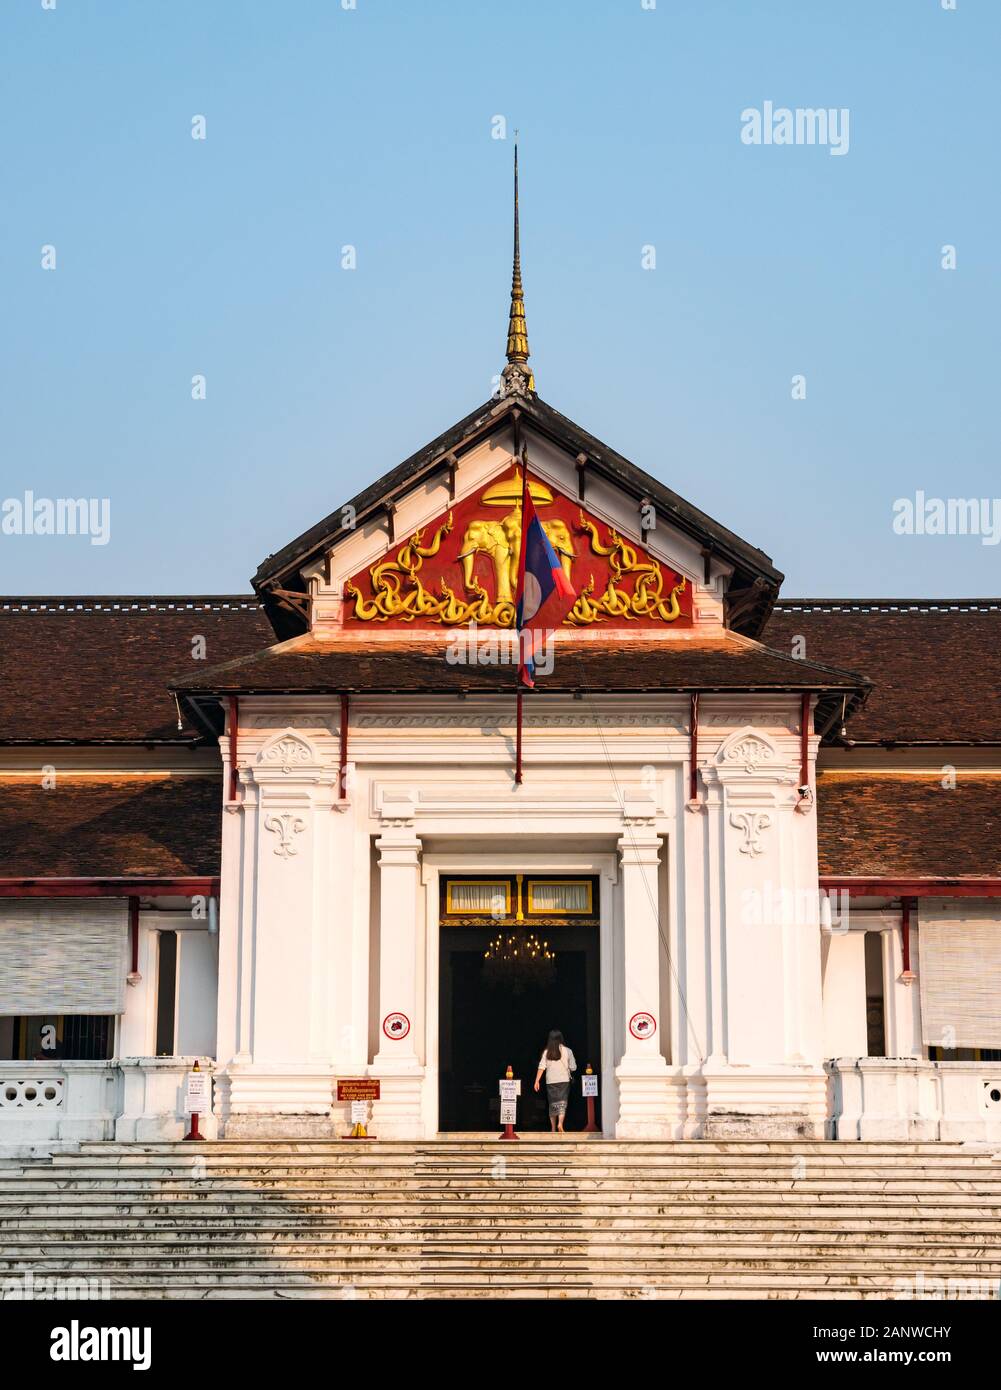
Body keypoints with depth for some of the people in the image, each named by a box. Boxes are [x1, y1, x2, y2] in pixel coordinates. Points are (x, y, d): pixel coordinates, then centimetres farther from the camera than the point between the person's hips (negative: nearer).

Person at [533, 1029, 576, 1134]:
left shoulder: (547, 1052, 0)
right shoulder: (567, 1051, -3)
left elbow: (541, 1067, -5)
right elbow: (573, 1067, -1)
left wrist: (537, 1081, -4)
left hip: (550, 1081, 2)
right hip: (564, 1080, -2)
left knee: (553, 1103, 11)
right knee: (562, 1102, -2)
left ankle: (553, 1128, 16)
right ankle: (560, 1124, -23)